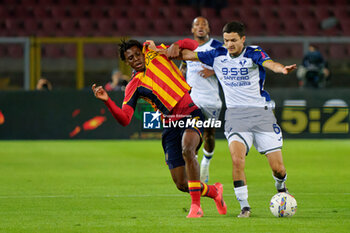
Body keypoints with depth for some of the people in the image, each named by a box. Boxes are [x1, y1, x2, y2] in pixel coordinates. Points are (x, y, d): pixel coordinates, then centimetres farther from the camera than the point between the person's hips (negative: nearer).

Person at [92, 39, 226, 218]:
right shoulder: (134, 86, 3)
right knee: (181, 184, -3)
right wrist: (107, 101, -22)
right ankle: (214, 192, 28)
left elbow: (185, 44, 19)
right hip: (171, 125, 3)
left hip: (191, 112, -3)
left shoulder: (154, 53, 5)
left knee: (187, 150, -34)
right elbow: (124, 119, -10)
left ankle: (196, 206, -31)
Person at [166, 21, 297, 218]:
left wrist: (282, 69, -48)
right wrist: (174, 50, -15)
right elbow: (188, 55, 6)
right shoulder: (218, 56, 4)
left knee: (277, 167, -3)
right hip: (235, 113, 2)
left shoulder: (253, 54, -6)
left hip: (261, 111, -2)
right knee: (237, 158, -23)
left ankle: (281, 187, 33)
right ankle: (244, 206, -9)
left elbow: (269, 63, -27)